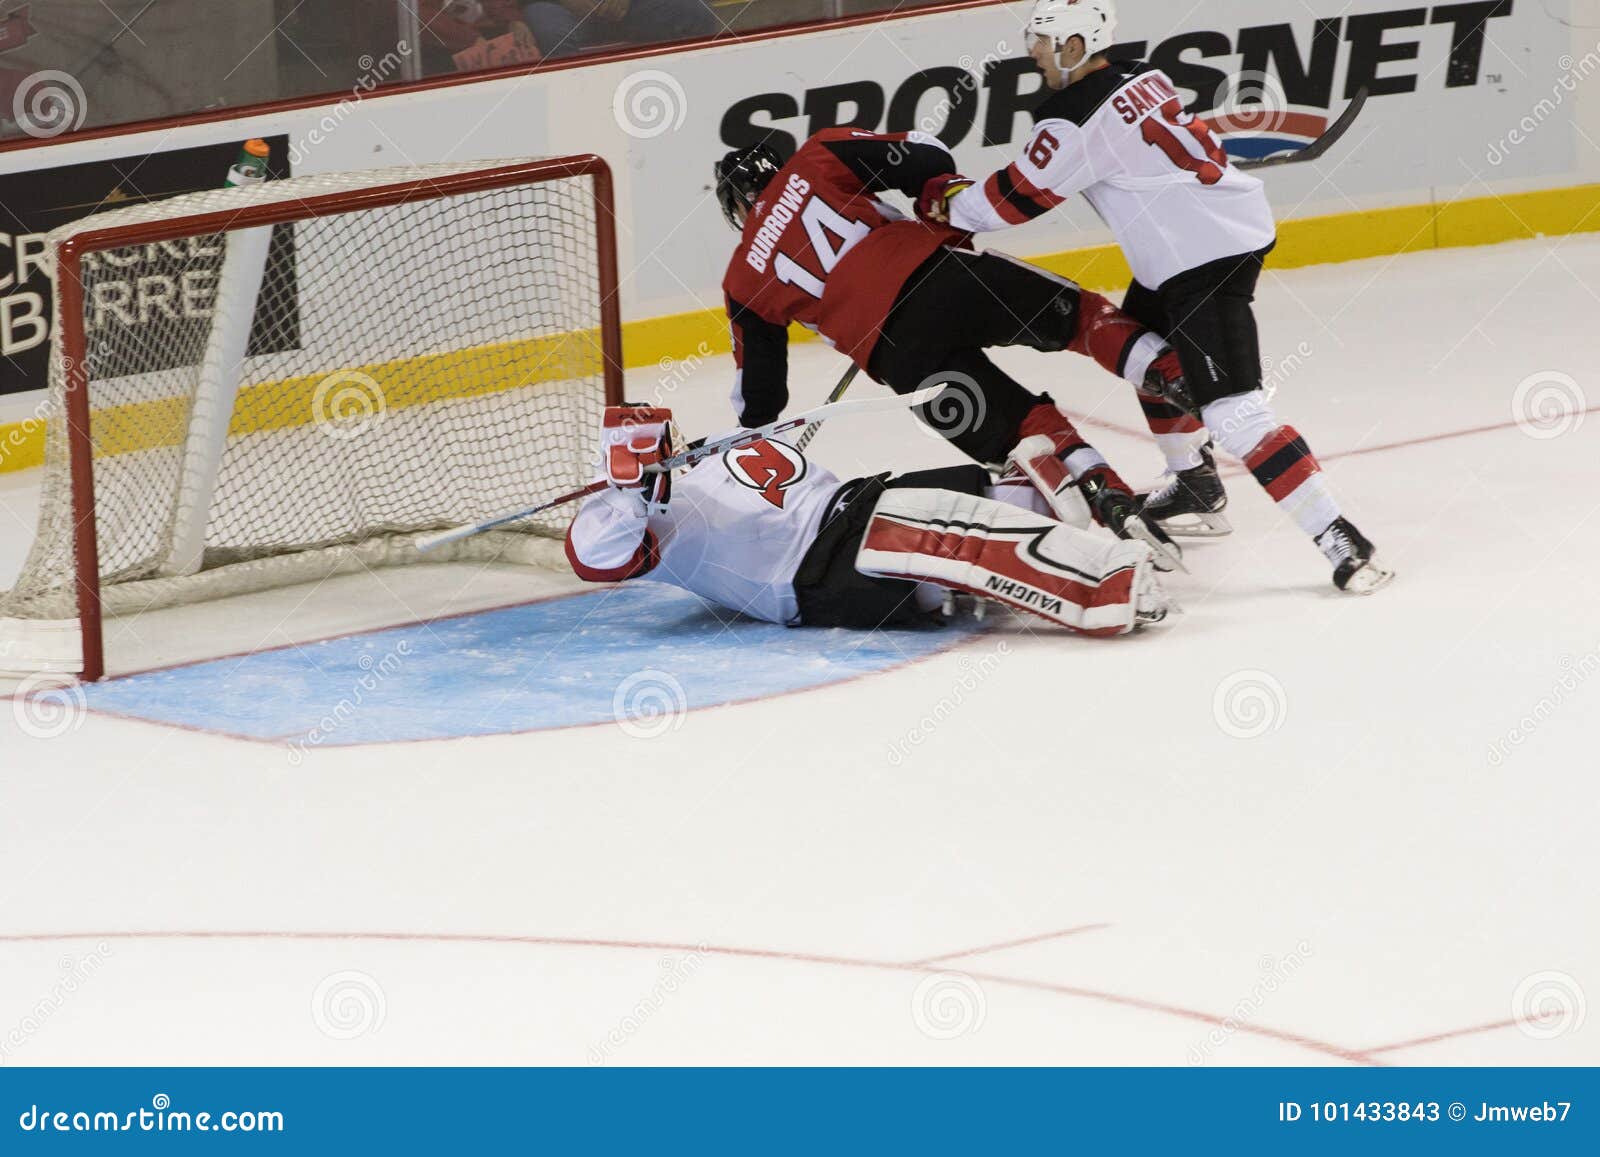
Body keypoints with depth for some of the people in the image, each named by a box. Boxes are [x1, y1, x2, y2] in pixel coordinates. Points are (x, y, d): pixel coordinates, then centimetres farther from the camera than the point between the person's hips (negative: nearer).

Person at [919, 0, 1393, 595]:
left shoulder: (1076, 118, -16)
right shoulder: (1140, 76, 11)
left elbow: (1015, 199, -6)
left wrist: (946, 200, 12)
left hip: (1205, 256, -10)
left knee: (1232, 410, -17)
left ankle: (1338, 537, -22)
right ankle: (1196, 484, 44)